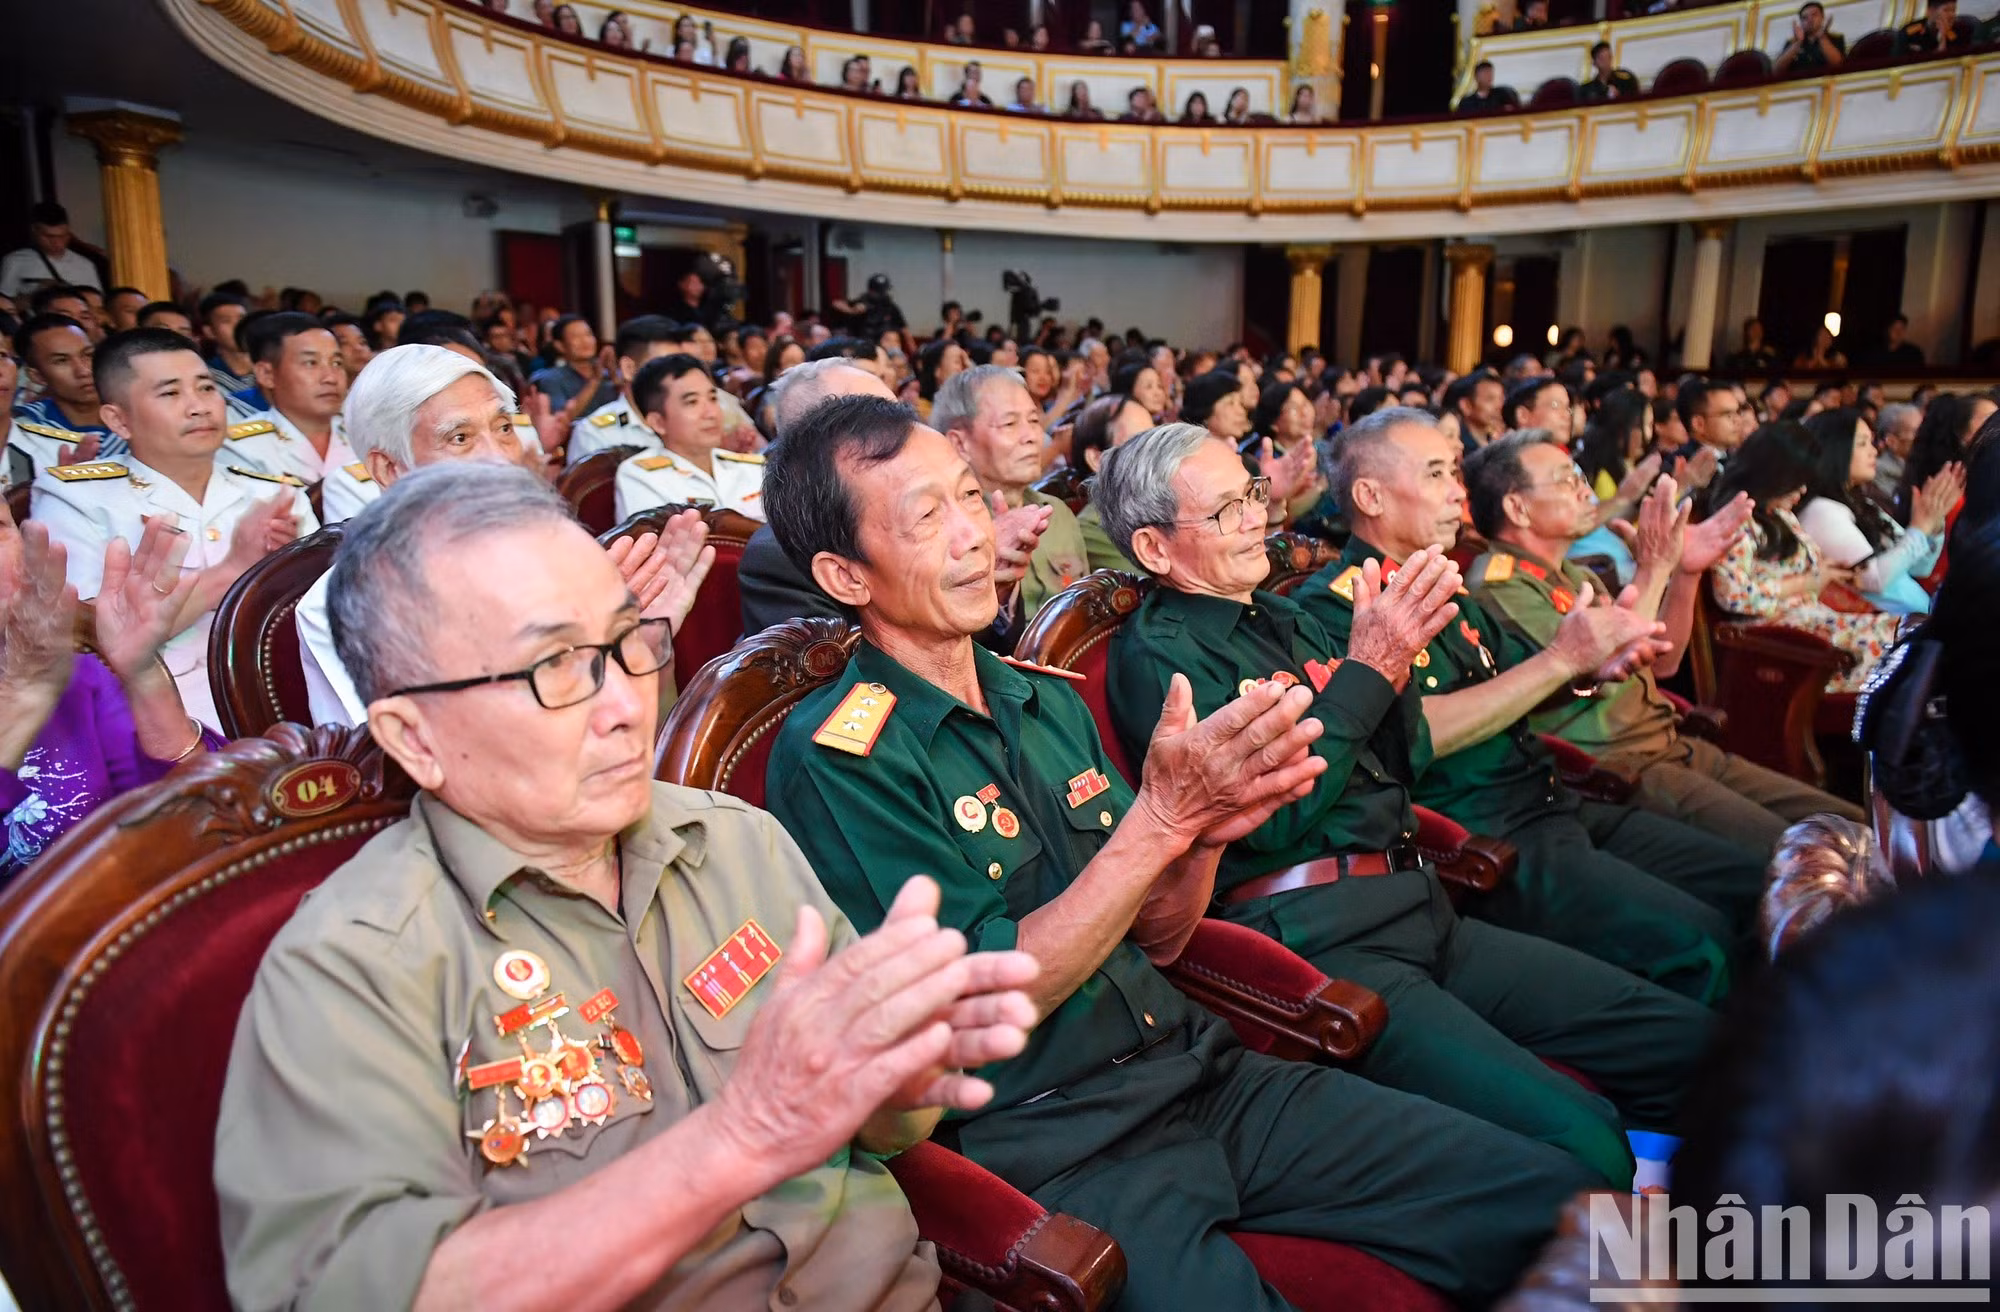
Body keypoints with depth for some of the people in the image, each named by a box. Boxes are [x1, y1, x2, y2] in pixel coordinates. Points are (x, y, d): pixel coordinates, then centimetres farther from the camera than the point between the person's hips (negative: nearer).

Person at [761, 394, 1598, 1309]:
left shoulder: (1047, 701, 9)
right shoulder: (833, 759, -12)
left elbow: (1152, 940, 12)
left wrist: (1206, 831, -9)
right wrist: (1161, 815, -20)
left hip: (1199, 1070, 6)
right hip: (1045, 1142, -5)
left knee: (1548, 1196, -2)